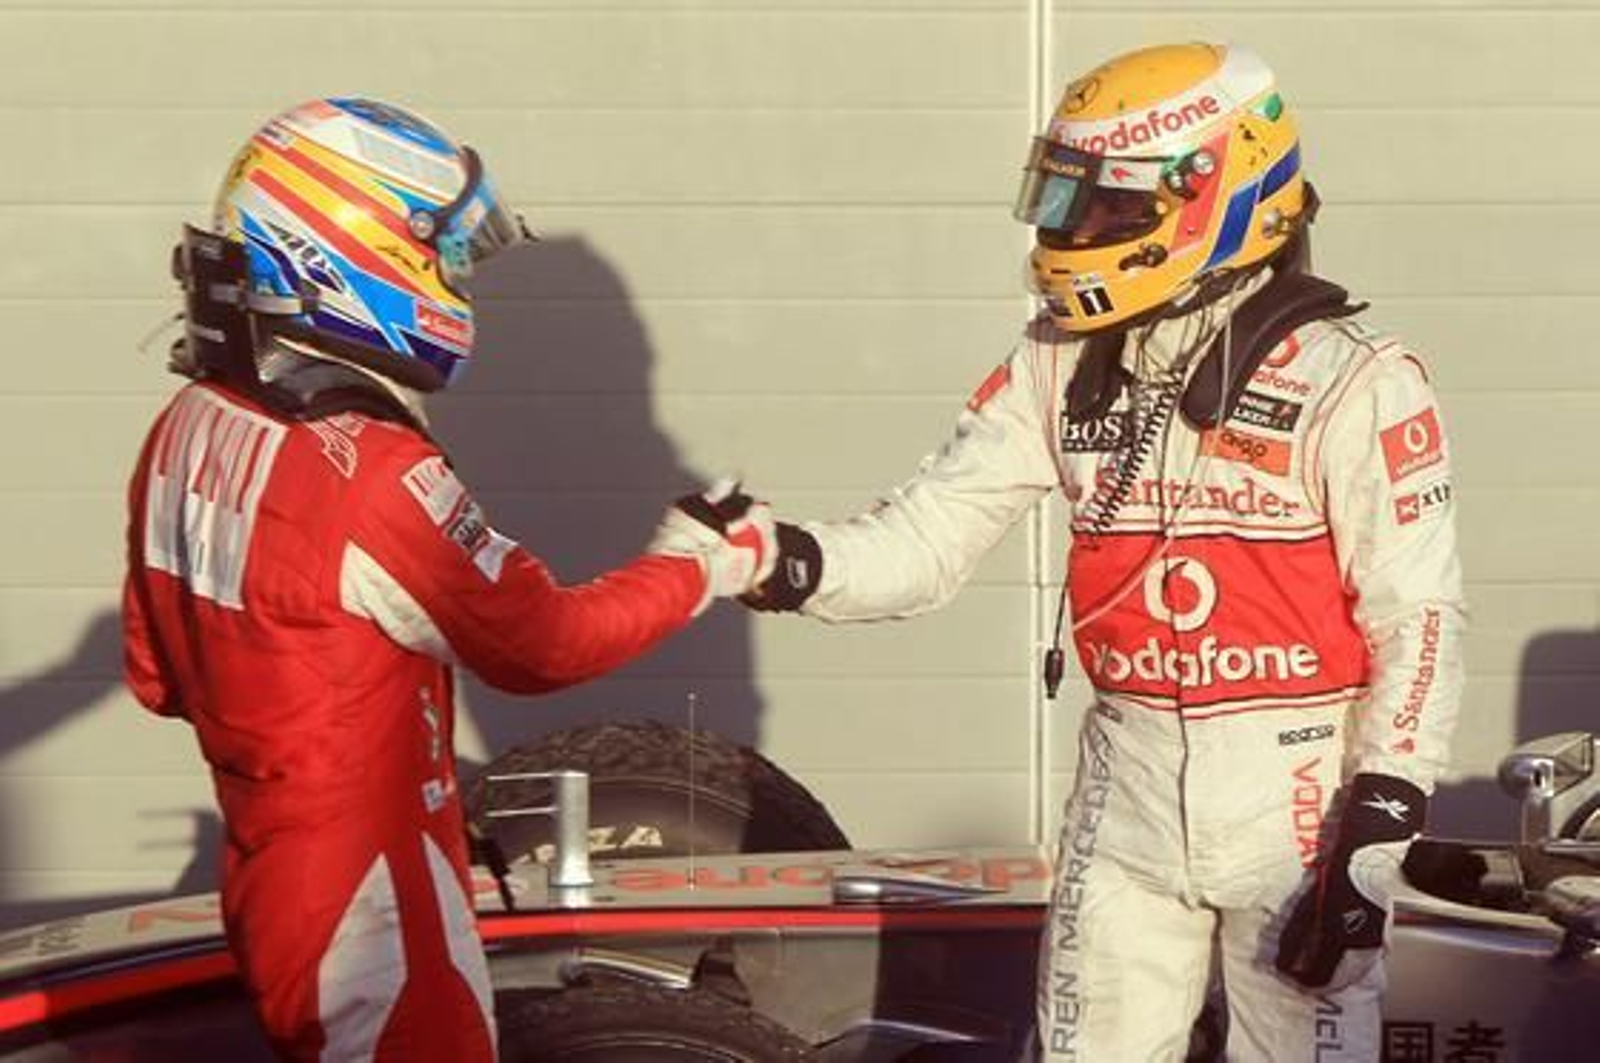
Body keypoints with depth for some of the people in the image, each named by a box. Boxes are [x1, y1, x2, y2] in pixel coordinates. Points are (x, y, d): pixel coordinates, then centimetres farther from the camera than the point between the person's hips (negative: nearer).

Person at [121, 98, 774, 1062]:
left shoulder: (189, 431, 1)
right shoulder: (370, 475, -25)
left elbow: (157, 673, 11)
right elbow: (542, 643, -17)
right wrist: (699, 562, -4)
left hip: (271, 876, 9)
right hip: (369, 906, -8)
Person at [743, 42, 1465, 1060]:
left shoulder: (1348, 383, -13)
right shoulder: (1061, 369, 4)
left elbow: (1418, 622, -13)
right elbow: (935, 533, 0)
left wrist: (1374, 842, -17)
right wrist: (794, 565, -20)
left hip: (1299, 795, -5)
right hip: (1128, 787, 5)